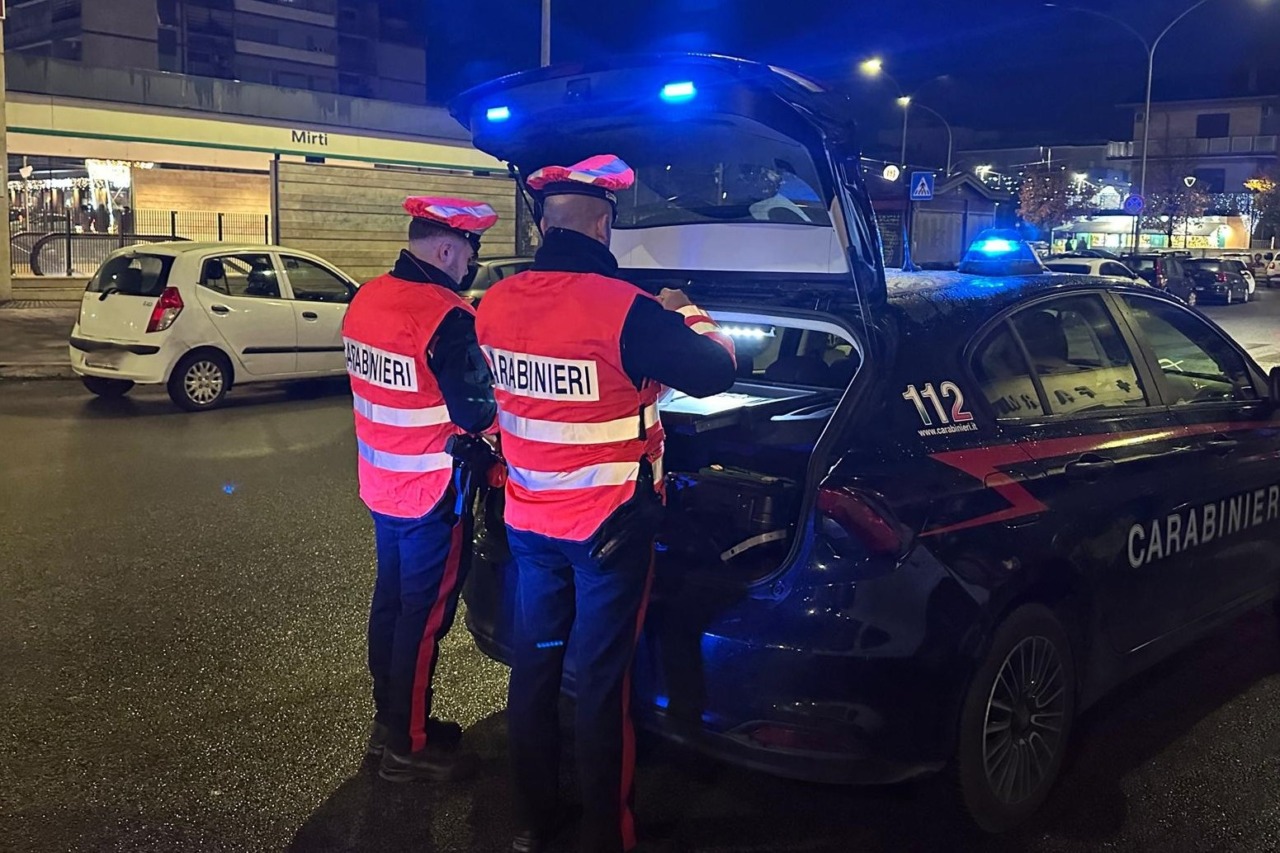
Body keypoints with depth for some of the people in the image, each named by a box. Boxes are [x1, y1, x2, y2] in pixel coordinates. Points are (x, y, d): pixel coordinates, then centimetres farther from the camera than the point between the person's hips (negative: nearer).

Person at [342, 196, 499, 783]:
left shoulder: (365, 299, 3)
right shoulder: (445, 316, -24)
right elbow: (476, 412, -22)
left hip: (380, 484, 9)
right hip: (432, 492, -8)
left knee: (391, 598, 20)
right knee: (424, 615, 4)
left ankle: (389, 720, 35)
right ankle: (408, 748, 16)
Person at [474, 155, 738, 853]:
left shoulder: (496, 304, -2)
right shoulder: (621, 308, -21)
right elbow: (714, 371, -12)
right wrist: (685, 315, 7)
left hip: (528, 521, 5)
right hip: (609, 527, -5)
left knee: (533, 665, 16)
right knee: (601, 681, 6)